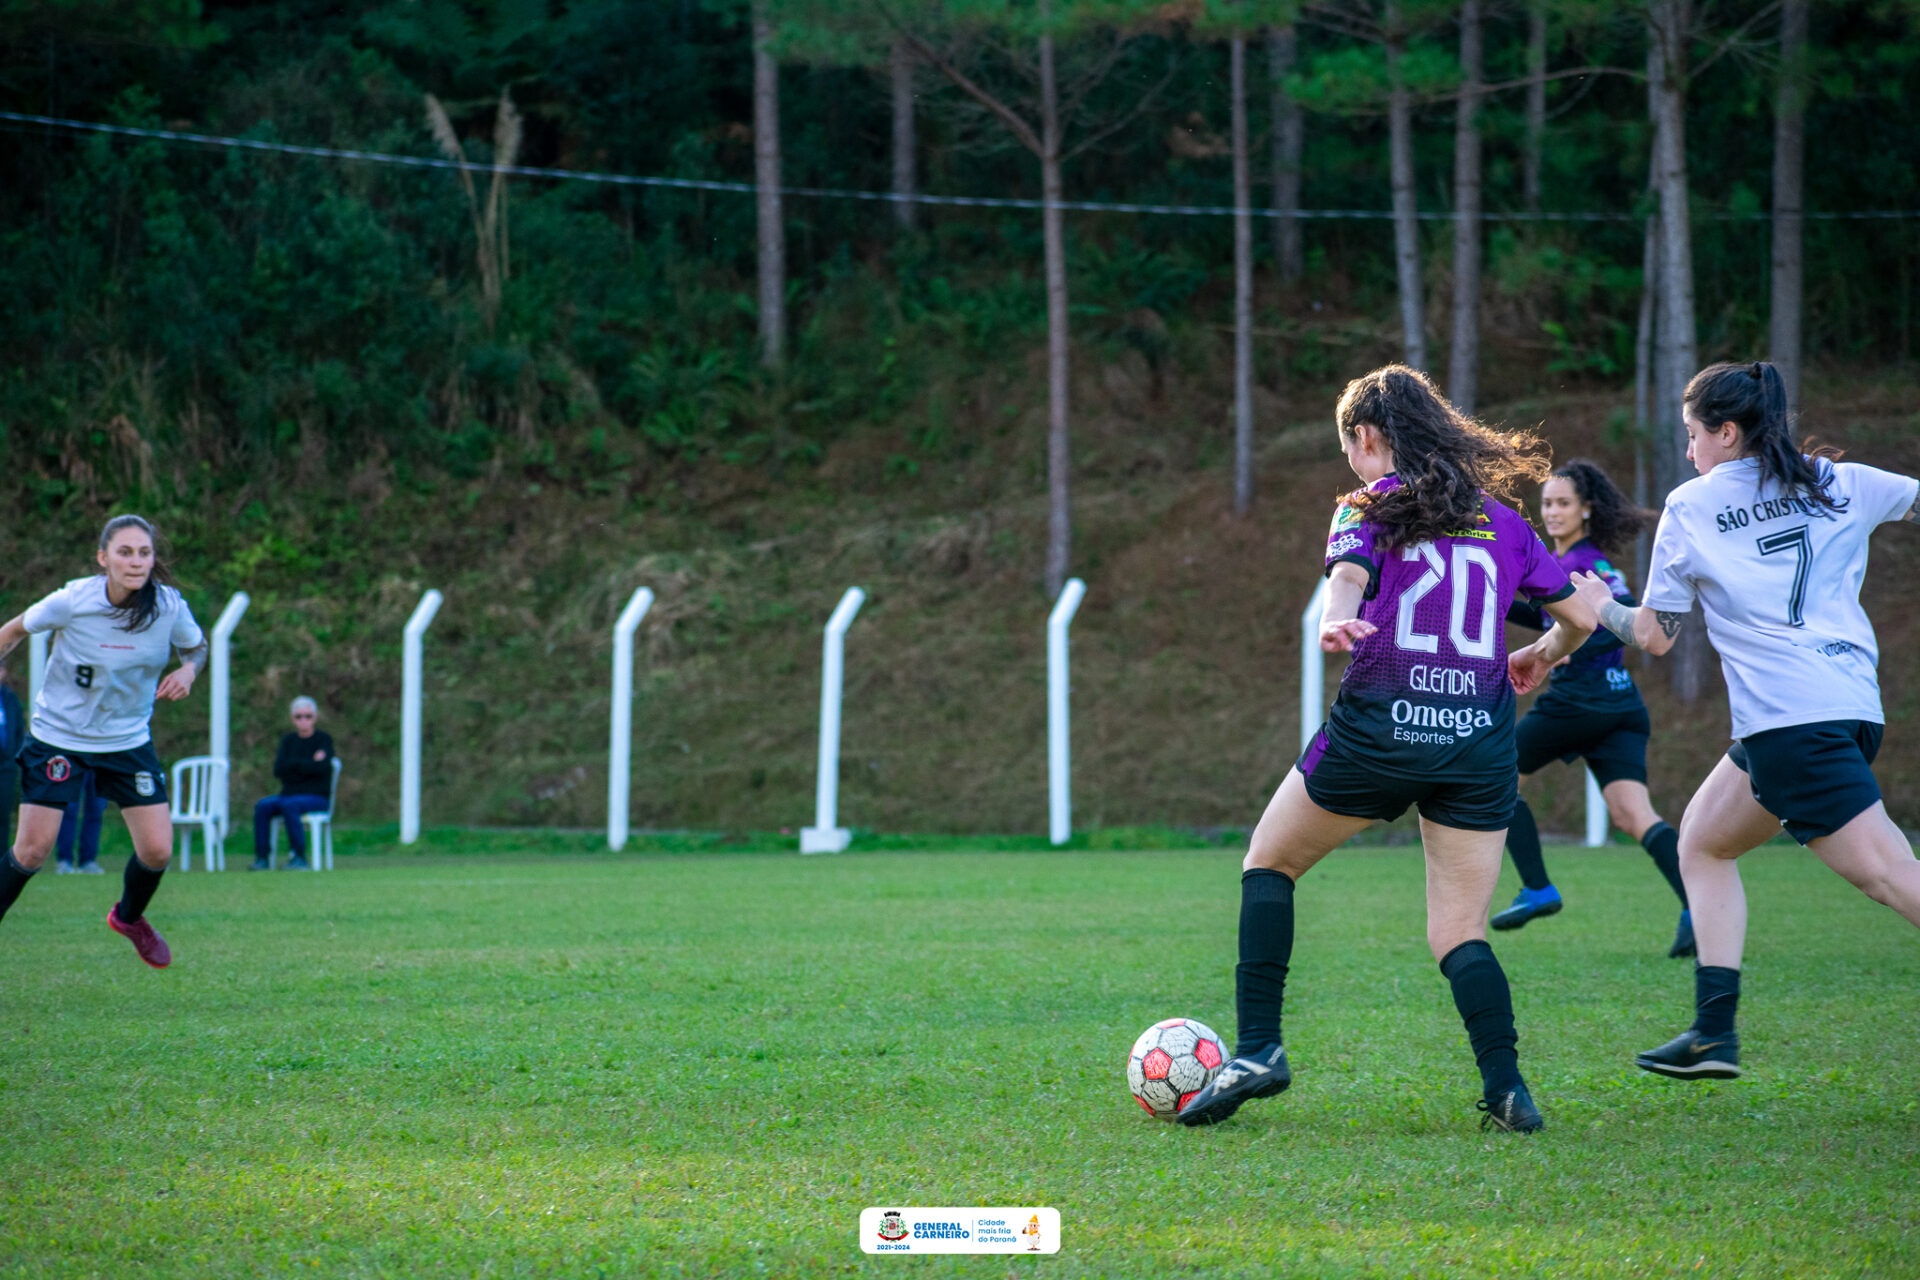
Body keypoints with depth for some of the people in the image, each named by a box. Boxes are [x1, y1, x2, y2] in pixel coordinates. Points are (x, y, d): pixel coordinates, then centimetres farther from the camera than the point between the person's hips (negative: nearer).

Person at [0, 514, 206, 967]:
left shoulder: (170, 607, -14)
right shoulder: (72, 602, -20)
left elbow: (196, 645, 7)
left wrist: (188, 670, -13)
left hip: (129, 741, 2)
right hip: (58, 737, -2)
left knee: (157, 849, -4)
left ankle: (129, 916, 29)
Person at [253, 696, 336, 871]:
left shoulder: (324, 740, 0)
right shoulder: (288, 741, 14)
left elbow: (321, 767, -17)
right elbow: (278, 770, -1)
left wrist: (293, 764, -8)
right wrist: (310, 763, -9)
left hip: (316, 796, -5)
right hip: (290, 793, 5)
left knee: (289, 805, -35)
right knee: (262, 806, -24)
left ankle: (300, 857, -30)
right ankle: (261, 858, -26)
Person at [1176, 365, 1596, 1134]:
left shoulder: (1370, 506, 5)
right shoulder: (1504, 522, 16)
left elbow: (1348, 579, -18)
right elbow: (1580, 618, 20)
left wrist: (1335, 626, -37)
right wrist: (1542, 657, 40)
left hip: (1378, 727, -3)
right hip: (1481, 744, 3)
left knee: (1269, 865, 17)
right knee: (1460, 932, 9)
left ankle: (1258, 1049, 7)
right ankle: (1506, 1086, -11)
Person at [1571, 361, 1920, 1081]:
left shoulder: (1690, 507, 5)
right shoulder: (1840, 484, 14)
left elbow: (1653, 637, 10)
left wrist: (1599, 605, 27)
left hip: (1788, 717, -7)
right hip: (1854, 705, 7)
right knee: (1703, 841, 21)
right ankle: (1714, 1033, 14)